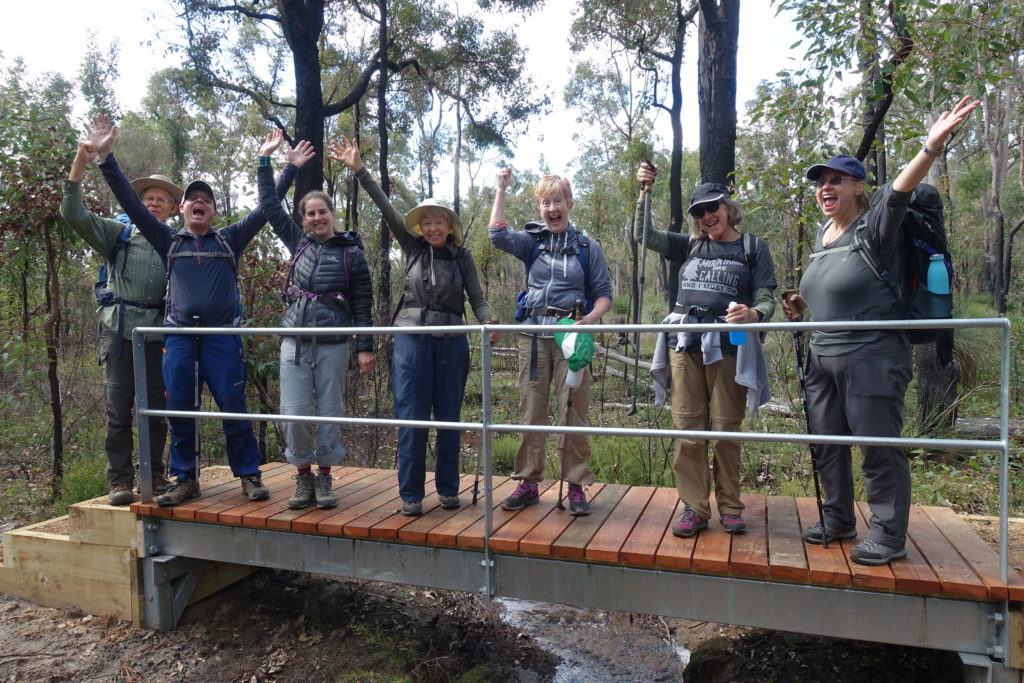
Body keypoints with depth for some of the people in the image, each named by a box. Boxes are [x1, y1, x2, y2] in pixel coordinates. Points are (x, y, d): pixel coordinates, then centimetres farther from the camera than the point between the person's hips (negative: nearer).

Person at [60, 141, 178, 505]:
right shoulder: (119, 232, 9)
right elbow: (73, 214, -3)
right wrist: (79, 164, -13)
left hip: (159, 332, 1)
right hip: (120, 329, -1)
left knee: (157, 408, 6)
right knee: (118, 408, 1)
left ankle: (155, 474, 18)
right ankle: (119, 479, 10)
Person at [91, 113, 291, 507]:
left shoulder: (230, 240, 10)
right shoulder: (169, 241, 13)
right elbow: (130, 202, 8)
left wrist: (291, 169, 6)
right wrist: (105, 157, 1)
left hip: (222, 335, -2)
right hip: (179, 335, 2)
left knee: (234, 407, -2)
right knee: (179, 410, 5)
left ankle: (249, 475, 7)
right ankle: (185, 480, 17)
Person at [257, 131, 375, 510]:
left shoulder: (351, 252, 1)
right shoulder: (298, 242, 11)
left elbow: (362, 302, 0)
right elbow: (269, 205, 16)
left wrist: (365, 347, -4)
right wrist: (266, 160, 13)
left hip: (333, 343, -3)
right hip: (295, 340, 3)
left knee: (329, 414, 3)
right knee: (294, 414, 0)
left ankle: (324, 479, 18)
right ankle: (303, 478, 16)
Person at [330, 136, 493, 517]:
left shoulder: (462, 256, 6)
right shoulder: (412, 248, 6)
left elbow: (477, 298, 4)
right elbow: (386, 209, 0)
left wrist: (488, 321, -17)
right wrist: (358, 170, -6)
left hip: (451, 341, 0)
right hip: (412, 338, 0)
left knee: (448, 418, 8)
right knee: (411, 417, 0)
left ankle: (448, 489, 20)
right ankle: (410, 494, 9)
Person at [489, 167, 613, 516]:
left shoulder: (588, 248, 6)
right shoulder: (532, 242, 10)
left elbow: (604, 293, 5)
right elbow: (497, 235, -8)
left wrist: (592, 316, -15)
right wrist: (501, 189, -5)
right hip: (533, 336, 2)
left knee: (573, 414, 0)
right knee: (530, 412, 6)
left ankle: (576, 486, 11)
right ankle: (528, 483, 16)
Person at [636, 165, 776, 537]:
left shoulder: (753, 247, 8)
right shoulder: (690, 245, 17)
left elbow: (767, 300, 1)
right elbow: (645, 236, 9)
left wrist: (753, 314, -22)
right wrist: (644, 193, 0)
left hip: (727, 346, -2)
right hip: (684, 344, 3)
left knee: (726, 429, 2)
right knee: (687, 428, 1)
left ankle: (730, 507, 15)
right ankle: (694, 507, 8)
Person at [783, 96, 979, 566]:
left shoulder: (875, 227, -8)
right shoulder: (822, 233, 13)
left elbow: (900, 191, -28)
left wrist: (932, 146, -45)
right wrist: (803, 303, 8)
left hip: (872, 359, -8)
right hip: (823, 359, 8)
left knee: (879, 447, -1)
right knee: (826, 444, 15)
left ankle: (888, 536, 14)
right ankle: (838, 520, 31)